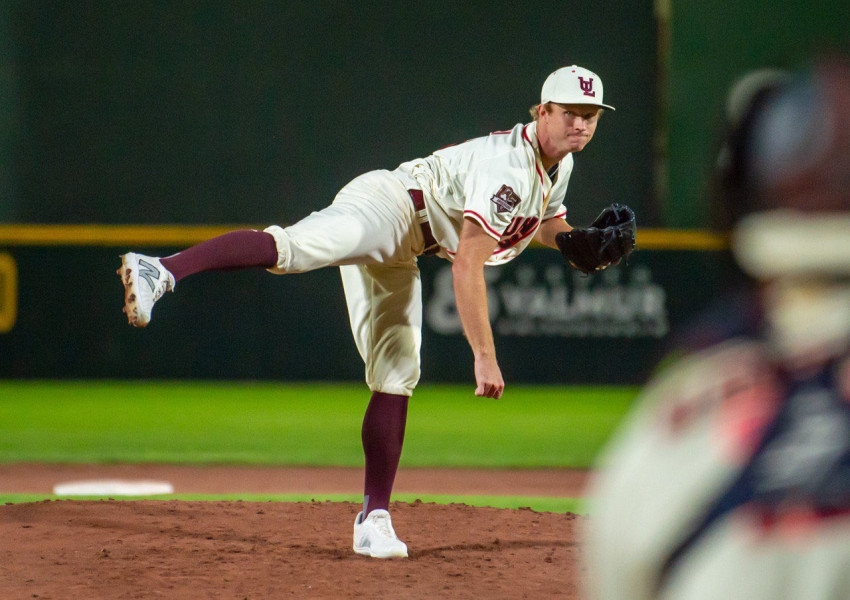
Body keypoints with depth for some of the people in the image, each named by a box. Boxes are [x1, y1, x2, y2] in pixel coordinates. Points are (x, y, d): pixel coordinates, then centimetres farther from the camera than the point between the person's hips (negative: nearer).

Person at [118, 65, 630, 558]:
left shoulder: (560, 164, 10)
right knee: (294, 247, -38)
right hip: (386, 204, -9)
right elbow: (467, 264, -26)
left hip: (398, 255, 9)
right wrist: (485, 356, -29)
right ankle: (160, 271, -56)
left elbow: (545, 220, 32)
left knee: (397, 378, 2)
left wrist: (578, 243, 7)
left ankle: (374, 519, 3)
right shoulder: (509, 166, -20)